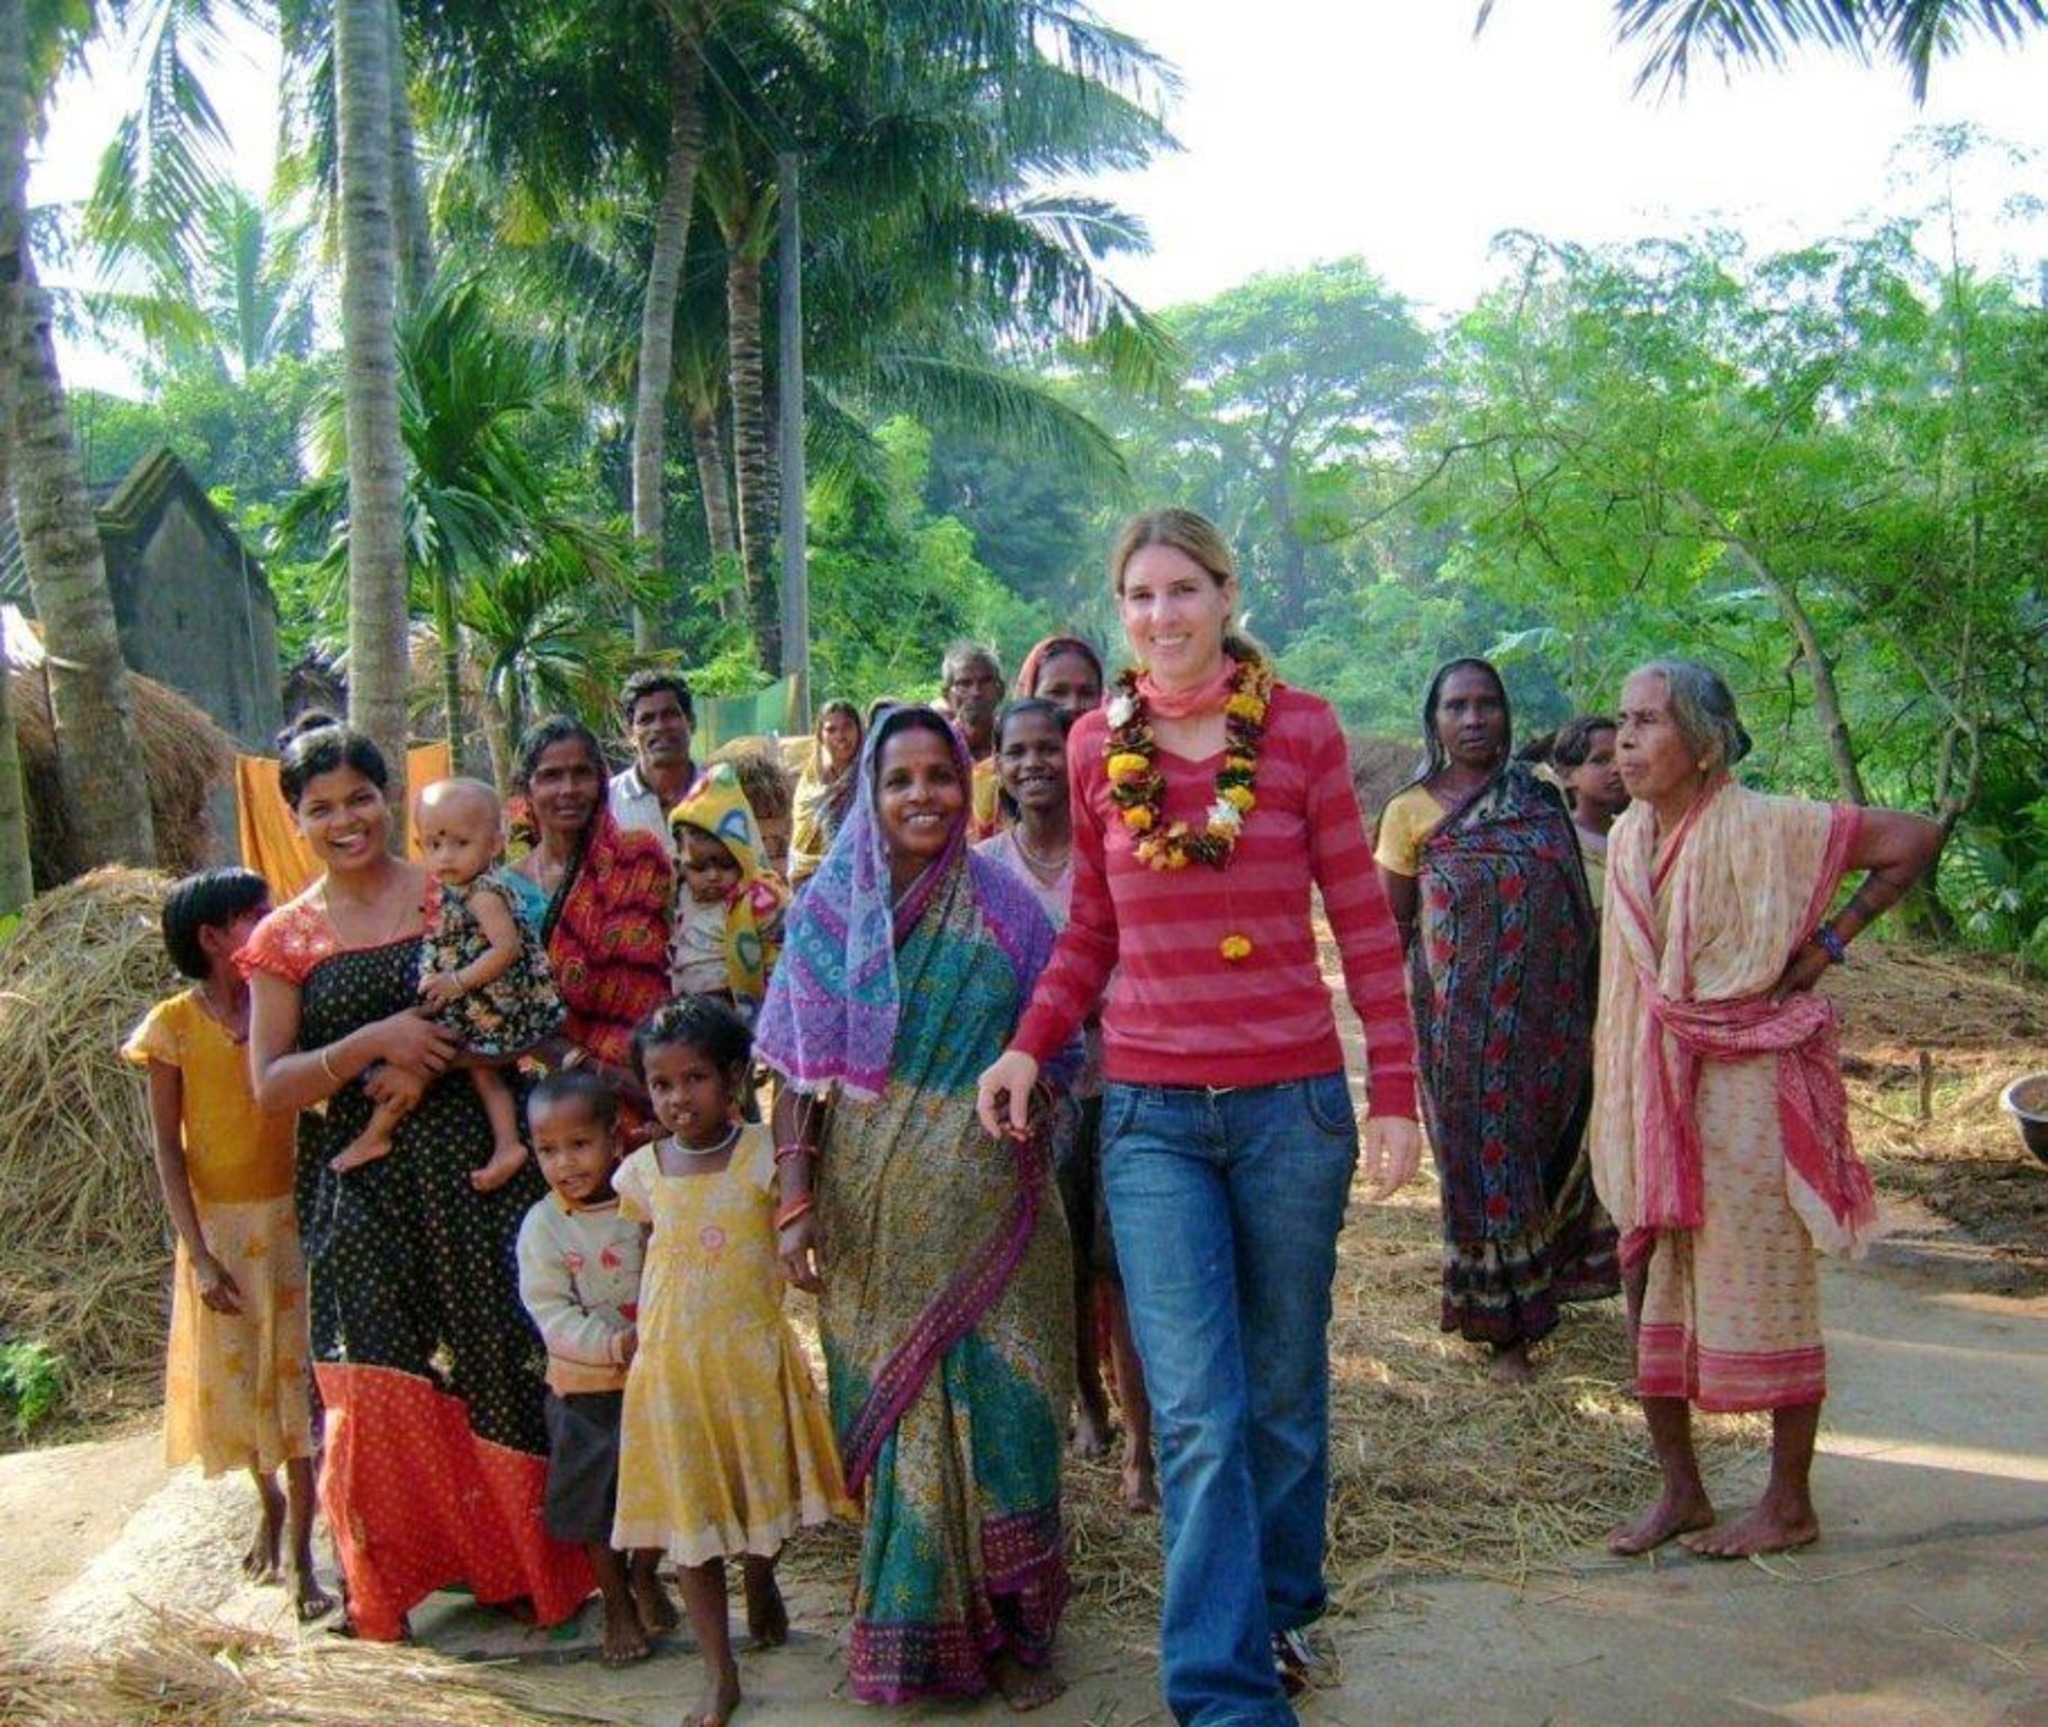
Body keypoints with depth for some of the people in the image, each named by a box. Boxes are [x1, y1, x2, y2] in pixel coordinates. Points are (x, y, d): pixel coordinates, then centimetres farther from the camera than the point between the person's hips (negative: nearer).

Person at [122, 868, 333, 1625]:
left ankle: (301, 1556, 8)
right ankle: (270, 1502, 40)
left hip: (290, 1217, 0)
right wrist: (199, 1254, -10)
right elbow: (167, 1148, -6)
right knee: (237, 1378, 12)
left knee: (296, 1375, 1)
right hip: (219, 1224, 0)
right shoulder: (173, 1026, -8)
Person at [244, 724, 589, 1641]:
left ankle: (525, 1550, 18)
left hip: (472, 1164, -1)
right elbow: (269, 1084, -1)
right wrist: (375, 1042, -16)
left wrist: (434, 1056, -14)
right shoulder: (286, 938, 5)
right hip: (358, 1188, 1)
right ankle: (399, 1567, 18)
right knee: (383, 1379, -1)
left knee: (500, 1357, 1)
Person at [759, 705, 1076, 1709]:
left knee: (995, 1409, 0)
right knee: (891, 1406, 8)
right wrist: (794, 1200, -7)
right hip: (875, 1213, 1)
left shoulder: (1004, 906, 1)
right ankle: (906, 1633, 24)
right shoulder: (829, 909, 2)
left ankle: (1006, 1631, 17)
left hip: (988, 1210, -1)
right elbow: (797, 1069, 0)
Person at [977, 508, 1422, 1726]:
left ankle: (1285, 1604, 36)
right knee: (1197, 1415, -4)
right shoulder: (1098, 745, 4)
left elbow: (1364, 920, 0)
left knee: (1286, 1386, 14)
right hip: (1152, 1115, 1)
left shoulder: (1300, 727, -2)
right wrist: (1030, 1046, -3)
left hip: (1293, 1103, 0)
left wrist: (1396, 1096, -4)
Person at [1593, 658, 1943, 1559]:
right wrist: (1619, 1110, 13)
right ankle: (1680, 1491, 21)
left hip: (1751, 1082, -7)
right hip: (1660, 1093, 7)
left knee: (1765, 1288, 2)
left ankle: (1788, 1503, 16)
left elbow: (1914, 840, -12)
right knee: (1653, 1290, 8)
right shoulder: (1628, 837, 7)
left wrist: (1829, 943, -10)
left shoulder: (1763, 828, -13)